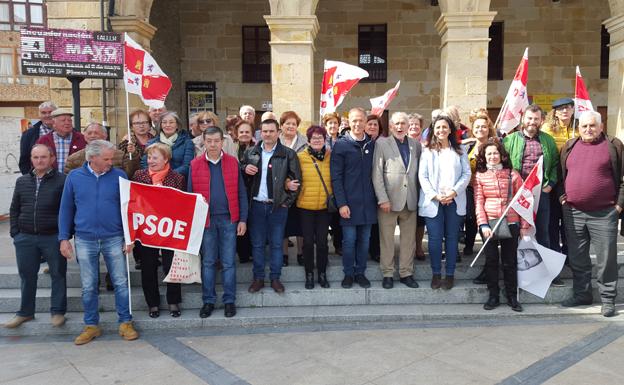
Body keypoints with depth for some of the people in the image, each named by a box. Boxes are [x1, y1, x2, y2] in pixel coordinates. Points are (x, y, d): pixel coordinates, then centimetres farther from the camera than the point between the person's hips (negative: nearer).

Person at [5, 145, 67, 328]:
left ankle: (58, 311, 19)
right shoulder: (22, 181, 9)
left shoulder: (62, 181, -6)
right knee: (27, 276, 14)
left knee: (58, 274, 6)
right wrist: (15, 232, 7)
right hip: (25, 238, 4)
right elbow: (14, 209, 14)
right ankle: (25, 312, 28)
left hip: (53, 237, -4)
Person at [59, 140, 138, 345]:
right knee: (88, 287, 10)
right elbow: (66, 209, 8)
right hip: (85, 241, 1)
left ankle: (125, 323, 16)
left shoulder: (119, 176, -2)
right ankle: (91, 326, 24)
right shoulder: (74, 177, 2)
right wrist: (64, 238, 4)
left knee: (121, 283, 4)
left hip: (114, 239, -1)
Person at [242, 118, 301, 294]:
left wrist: (288, 201, -5)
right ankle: (258, 278, 21)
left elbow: (296, 179, -1)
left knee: (276, 244, 6)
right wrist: (245, 168, -7)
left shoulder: (288, 154, -2)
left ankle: (275, 278, 19)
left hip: (278, 206, -2)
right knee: (257, 244, 9)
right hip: (256, 205, 2)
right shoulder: (250, 153, 7)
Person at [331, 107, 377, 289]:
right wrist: (341, 203, -12)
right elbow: (336, 177, -7)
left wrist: (378, 197, 4)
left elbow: (375, 173, 10)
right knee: (349, 240, 4)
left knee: (364, 240, 11)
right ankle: (348, 274, 20)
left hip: (368, 202, 3)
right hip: (349, 202, -3)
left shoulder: (372, 144, 7)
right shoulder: (341, 145, -4)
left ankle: (360, 272, 24)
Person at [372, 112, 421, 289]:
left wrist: (418, 196, 3)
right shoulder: (382, 143, -1)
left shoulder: (416, 144, 10)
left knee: (409, 239, 9)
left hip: (410, 200, 3)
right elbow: (377, 173, -5)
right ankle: (387, 274, 16)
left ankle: (406, 273, 21)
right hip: (389, 199, -3)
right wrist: (383, 199, -11)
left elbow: (420, 171, 12)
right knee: (387, 239, 4)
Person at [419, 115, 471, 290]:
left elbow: (467, 174, 3)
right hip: (432, 201, -1)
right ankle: (436, 274, 11)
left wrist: (454, 191, -11)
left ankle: (450, 274, 14)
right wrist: (435, 195, -12)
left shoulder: (459, 151, 10)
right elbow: (422, 176, 0)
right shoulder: (427, 151, 6)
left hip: (454, 201, 1)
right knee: (435, 238, -1)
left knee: (452, 237, 5)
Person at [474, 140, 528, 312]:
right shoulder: (479, 176, 4)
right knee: (491, 260, 6)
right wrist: (483, 224, -12)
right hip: (489, 223, 0)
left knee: (510, 261, 7)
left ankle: (512, 297, 19)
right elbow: (479, 202, -2)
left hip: (510, 223, 0)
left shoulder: (512, 174, 5)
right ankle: (493, 296, 17)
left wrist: (524, 225, -1)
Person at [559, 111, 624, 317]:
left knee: (606, 258, 3)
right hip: (573, 213, 4)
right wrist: (562, 196, 6)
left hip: (604, 213, -3)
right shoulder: (569, 146, 10)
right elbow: (561, 174, 17)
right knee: (577, 258, 12)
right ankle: (581, 294, 26)